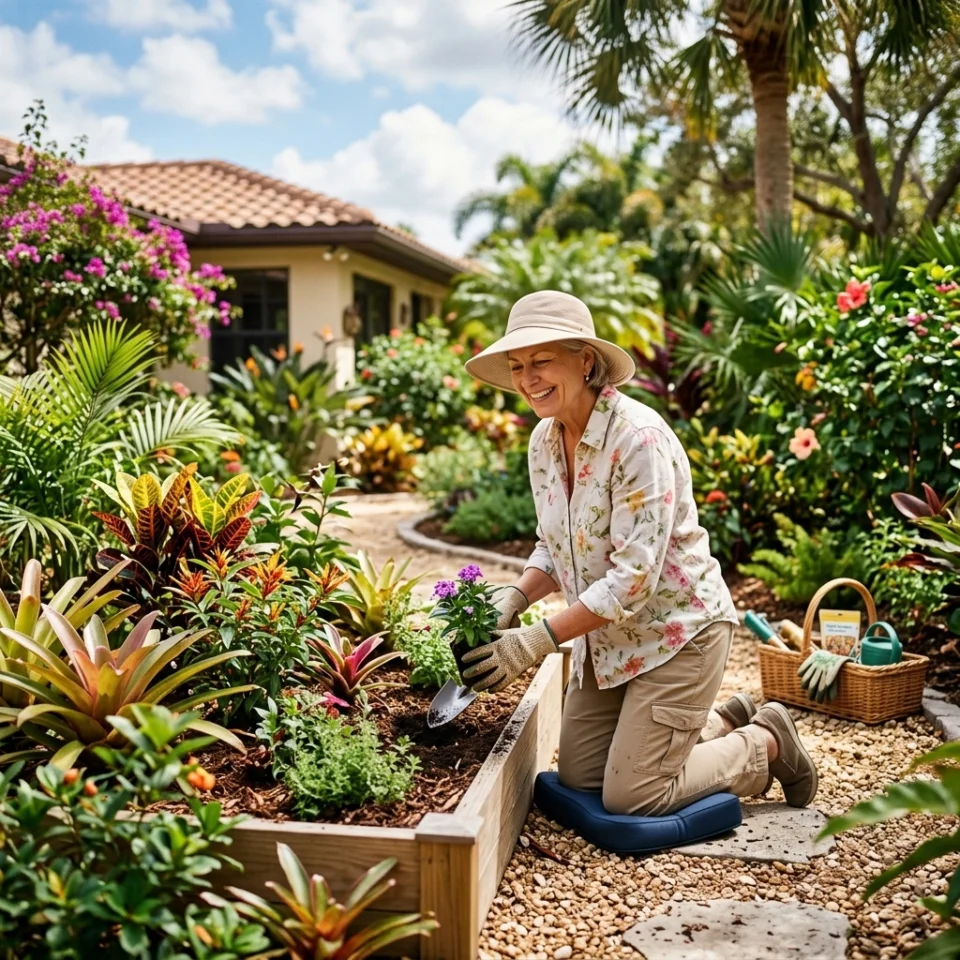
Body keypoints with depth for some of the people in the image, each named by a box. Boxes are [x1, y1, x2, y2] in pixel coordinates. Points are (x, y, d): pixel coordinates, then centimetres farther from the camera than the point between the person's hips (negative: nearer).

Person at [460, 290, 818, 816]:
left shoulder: (639, 437, -26)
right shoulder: (543, 441, -1)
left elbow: (633, 577, -28)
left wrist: (536, 642, -28)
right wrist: (516, 596, -12)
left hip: (676, 630, -8)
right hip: (607, 637, 8)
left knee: (629, 797, -5)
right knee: (577, 777, 12)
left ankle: (766, 744, 18)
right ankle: (724, 723, 29)